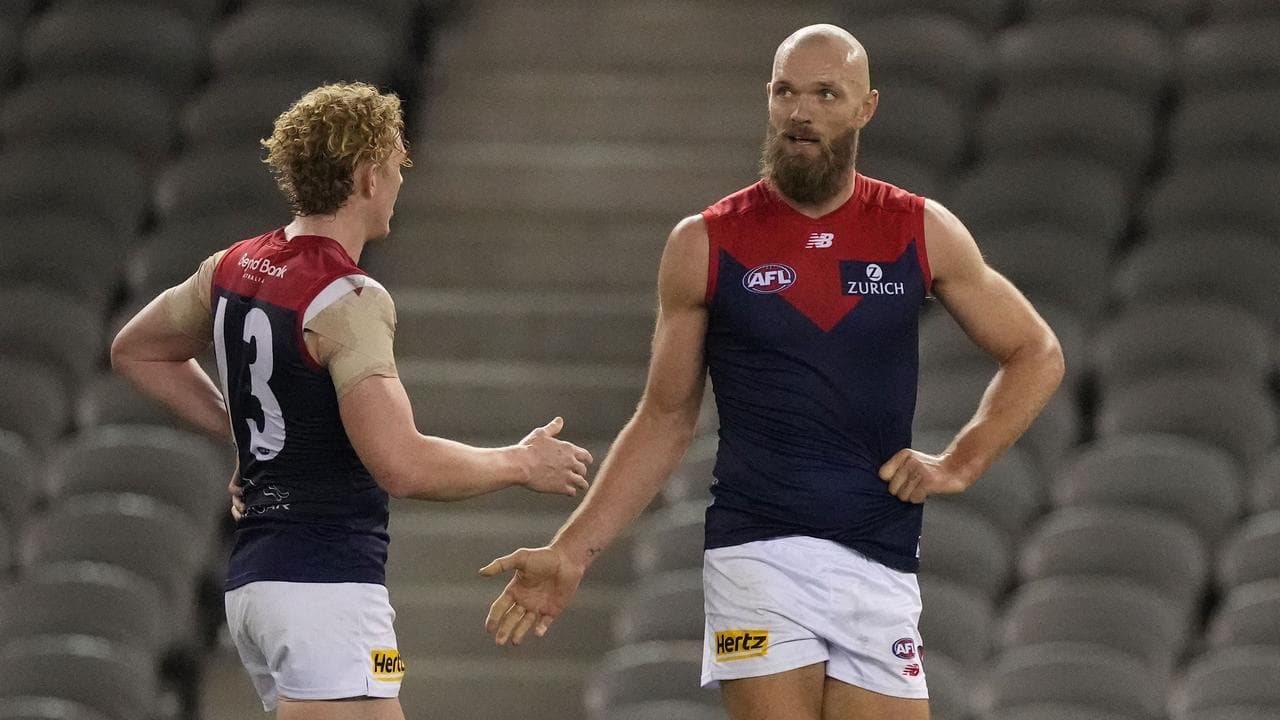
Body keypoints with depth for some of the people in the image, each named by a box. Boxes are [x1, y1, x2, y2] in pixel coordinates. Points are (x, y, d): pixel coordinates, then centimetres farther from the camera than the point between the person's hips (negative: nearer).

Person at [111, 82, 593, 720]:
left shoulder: (235, 269, 10)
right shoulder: (348, 301, -16)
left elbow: (135, 352, 28)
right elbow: (401, 465, -24)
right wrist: (522, 463, -8)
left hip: (252, 574, 10)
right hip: (326, 582, -10)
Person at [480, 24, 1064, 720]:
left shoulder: (922, 232, 7)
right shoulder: (706, 245, 4)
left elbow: (1036, 355, 18)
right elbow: (665, 421, 10)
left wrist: (960, 464, 4)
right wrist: (571, 552, 3)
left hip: (880, 565, 2)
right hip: (757, 555, -2)